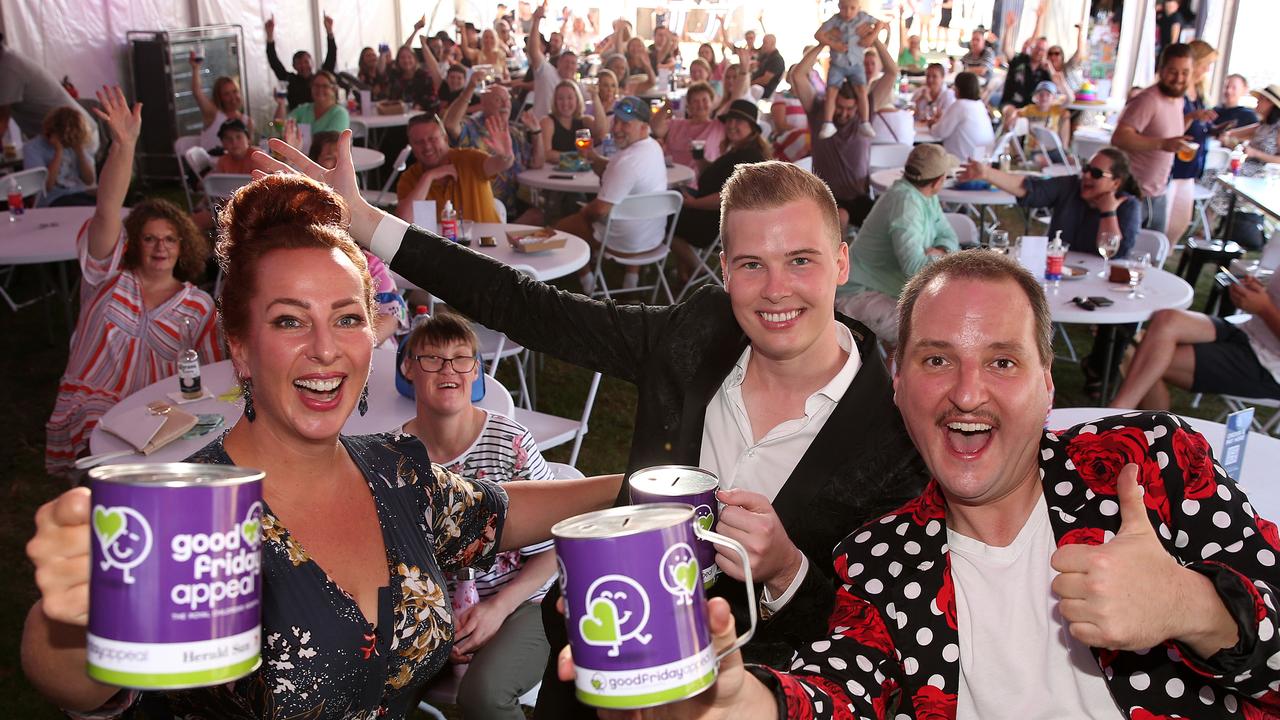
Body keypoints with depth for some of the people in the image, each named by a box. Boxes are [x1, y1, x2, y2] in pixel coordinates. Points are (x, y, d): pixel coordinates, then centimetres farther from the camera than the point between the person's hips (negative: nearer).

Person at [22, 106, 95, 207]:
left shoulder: (75, 144, 11)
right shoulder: (33, 148, -4)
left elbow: (89, 181, 6)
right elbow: (46, 186, -14)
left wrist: (79, 150, -5)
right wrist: (58, 151, -14)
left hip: (81, 194, 5)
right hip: (53, 200, -5)